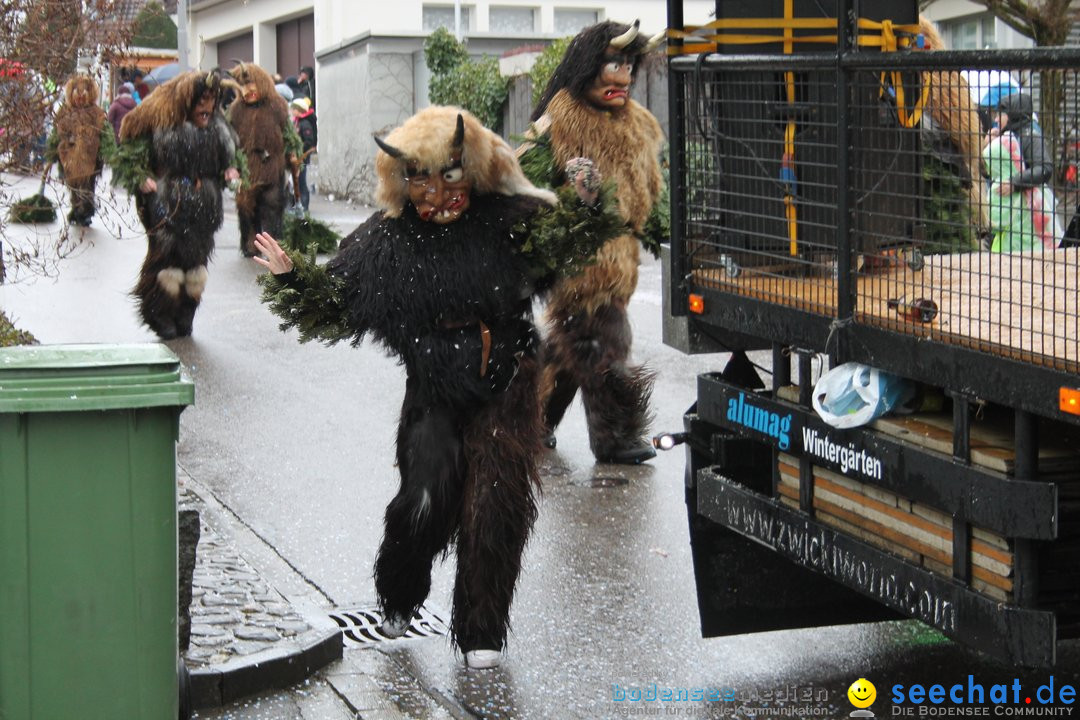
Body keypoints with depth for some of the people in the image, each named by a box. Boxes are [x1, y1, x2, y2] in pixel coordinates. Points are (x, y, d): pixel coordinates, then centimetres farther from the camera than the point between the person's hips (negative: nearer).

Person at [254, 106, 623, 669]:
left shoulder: (507, 219, -2)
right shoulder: (390, 238, 3)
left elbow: (561, 242, -9)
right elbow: (335, 300, 7)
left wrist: (581, 207, -26)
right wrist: (291, 277, -6)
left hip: (504, 389, 0)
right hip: (433, 393, 1)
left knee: (494, 505, -2)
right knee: (426, 499, -10)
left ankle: (480, 631, 13)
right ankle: (397, 600, 22)